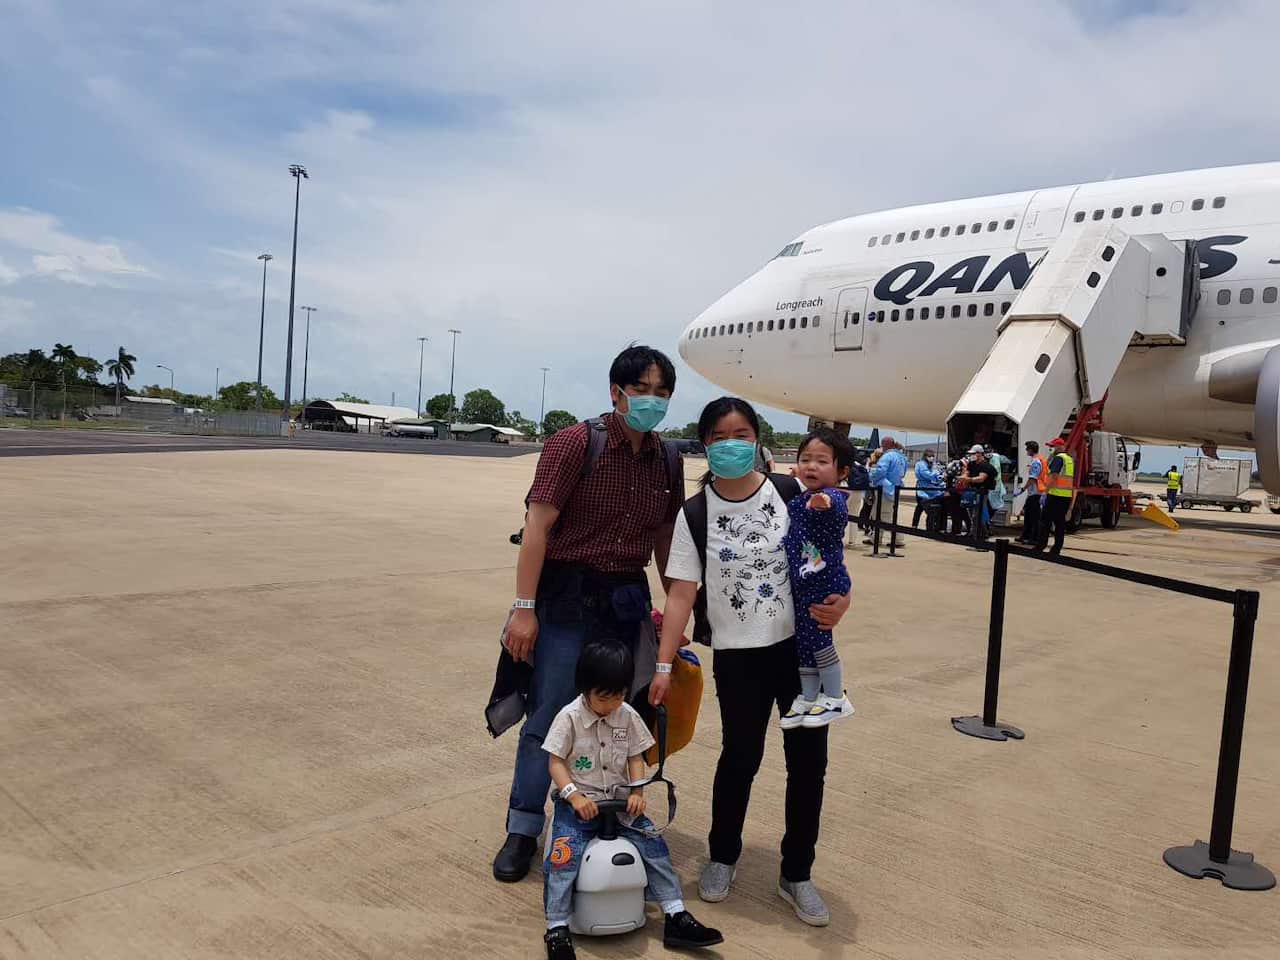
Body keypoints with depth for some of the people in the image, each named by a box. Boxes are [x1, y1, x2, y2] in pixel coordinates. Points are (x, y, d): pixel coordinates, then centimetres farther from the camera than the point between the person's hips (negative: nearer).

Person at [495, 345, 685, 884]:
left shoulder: (667, 463, 7)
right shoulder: (574, 444, -9)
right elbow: (538, 525, -13)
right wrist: (524, 607, -17)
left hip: (627, 600, 5)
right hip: (569, 595, -5)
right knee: (549, 713, -2)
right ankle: (523, 829, 13)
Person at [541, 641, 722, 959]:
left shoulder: (628, 716, 0)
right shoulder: (569, 717, -11)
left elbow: (635, 757, 6)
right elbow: (555, 762, -10)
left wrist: (637, 791, -10)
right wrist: (573, 795, -23)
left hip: (619, 800, 4)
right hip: (578, 801, -3)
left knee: (654, 844, -9)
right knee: (563, 855, -24)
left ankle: (676, 917, -1)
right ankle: (557, 930, -12)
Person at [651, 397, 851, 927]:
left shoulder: (793, 493, -3)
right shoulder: (695, 515, -5)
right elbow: (681, 593, -6)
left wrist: (839, 600, -14)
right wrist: (663, 665, -12)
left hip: (802, 645, 2)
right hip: (737, 654, -1)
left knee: (809, 758, 6)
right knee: (740, 757, 5)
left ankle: (796, 875, 26)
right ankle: (722, 857, 34)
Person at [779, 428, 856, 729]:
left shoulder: (832, 499, -17)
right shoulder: (795, 501, 8)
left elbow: (837, 507, -45)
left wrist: (825, 501, -64)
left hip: (825, 584, -8)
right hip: (799, 586, 8)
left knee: (818, 637, -2)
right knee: (803, 641, 15)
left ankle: (836, 699, 16)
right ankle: (808, 699, 29)